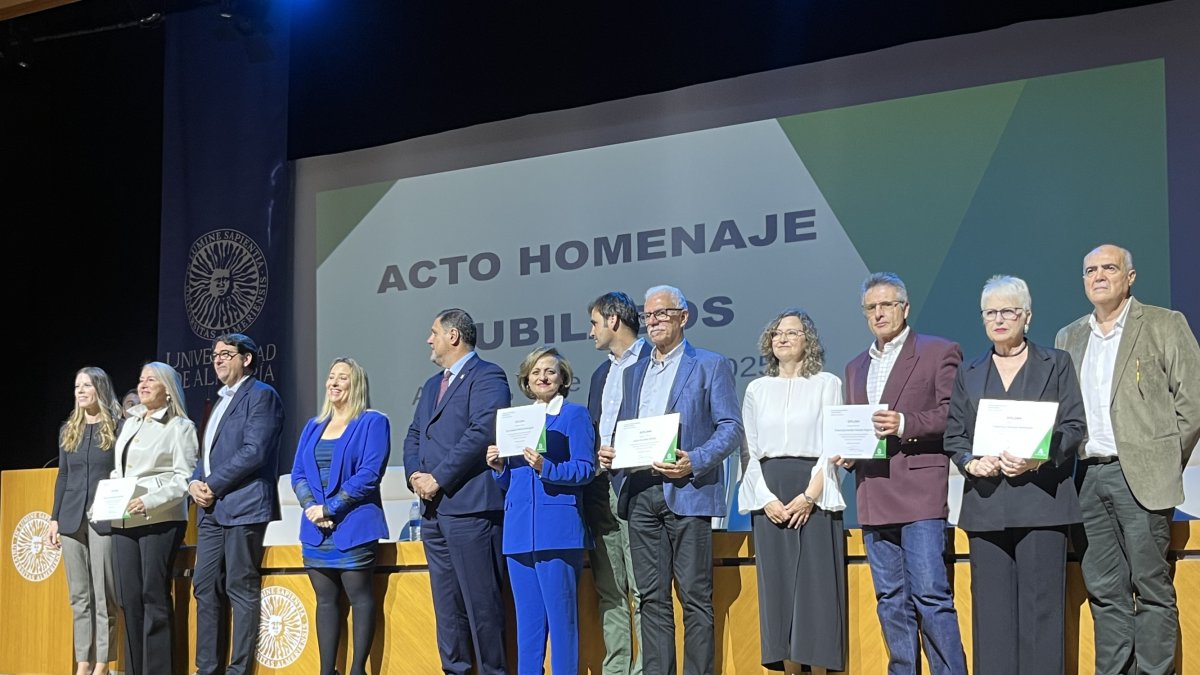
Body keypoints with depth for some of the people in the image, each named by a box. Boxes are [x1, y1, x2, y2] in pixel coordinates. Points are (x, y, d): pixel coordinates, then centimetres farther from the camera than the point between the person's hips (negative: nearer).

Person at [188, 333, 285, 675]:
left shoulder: (261, 395, -5)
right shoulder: (221, 400, 22)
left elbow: (254, 451, -16)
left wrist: (213, 485, -14)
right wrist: (195, 482, 4)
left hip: (244, 507, -9)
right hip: (212, 509, 9)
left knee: (241, 590, -6)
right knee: (205, 588, 7)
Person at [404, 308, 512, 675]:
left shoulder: (486, 377, -5)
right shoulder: (432, 385, 23)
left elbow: (483, 432, -17)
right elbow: (414, 436, 22)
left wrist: (438, 478, -16)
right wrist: (414, 474, 2)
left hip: (470, 507, -9)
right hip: (433, 509, 9)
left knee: (481, 601, -7)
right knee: (447, 603, 10)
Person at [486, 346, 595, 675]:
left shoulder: (575, 415, 3)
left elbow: (585, 469, -7)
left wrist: (545, 468, -21)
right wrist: (499, 467, 0)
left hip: (557, 530, -6)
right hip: (520, 530, 6)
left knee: (561, 617, -6)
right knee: (527, 620, 8)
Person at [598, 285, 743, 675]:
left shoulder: (710, 366, 4)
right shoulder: (634, 373, 21)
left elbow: (731, 429, -3)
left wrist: (694, 462, -18)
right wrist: (609, 453, 1)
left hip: (686, 492, -5)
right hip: (640, 493, 5)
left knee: (695, 596, -4)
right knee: (652, 596, 6)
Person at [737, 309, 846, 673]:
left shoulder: (827, 384, 4)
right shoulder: (757, 389, 13)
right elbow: (749, 450, 8)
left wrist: (810, 494, -13)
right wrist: (766, 499, -6)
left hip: (815, 496, -3)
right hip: (770, 499, 3)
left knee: (816, 583, -5)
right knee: (777, 584, 1)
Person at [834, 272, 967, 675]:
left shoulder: (939, 352, 2)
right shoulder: (856, 367, 22)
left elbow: (954, 414, -7)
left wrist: (905, 423, -19)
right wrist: (846, 451, 6)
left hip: (920, 493, -6)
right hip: (874, 498, 6)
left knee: (931, 595, -10)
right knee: (891, 601, 8)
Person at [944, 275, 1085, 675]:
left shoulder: (1057, 364, 11)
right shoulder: (969, 374, 18)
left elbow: (1073, 426, 2)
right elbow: (954, 434, 13)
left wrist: (1038, 460, -15)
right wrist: (970, 462, -9)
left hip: (1040, 496, -3)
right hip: (986, 503, 3)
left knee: (1040, 602, -5)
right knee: (992, 607, 0)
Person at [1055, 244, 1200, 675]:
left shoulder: (1164, 326, 2)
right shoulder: (1068, 338, 16)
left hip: (1139, 476, -4)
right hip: (1085, 478, 5)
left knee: (1151, 587, -2)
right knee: (1104, 591, 6)